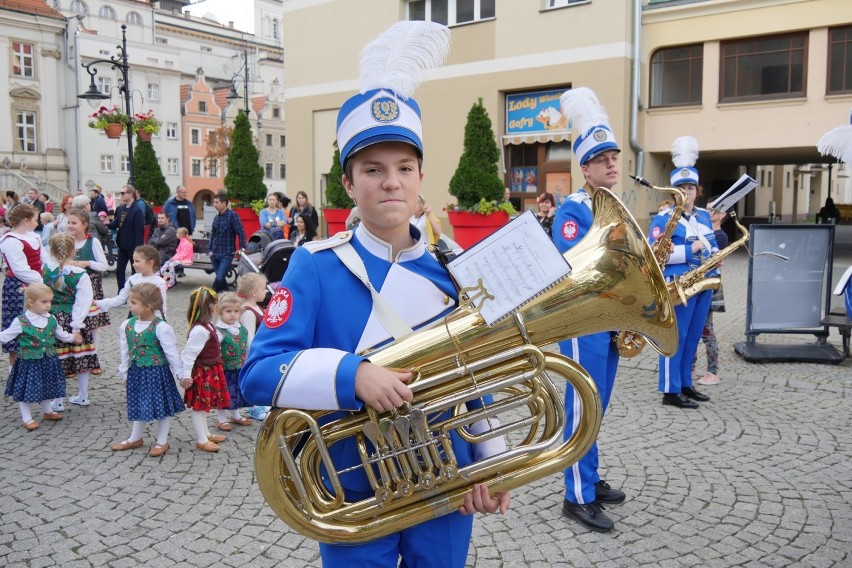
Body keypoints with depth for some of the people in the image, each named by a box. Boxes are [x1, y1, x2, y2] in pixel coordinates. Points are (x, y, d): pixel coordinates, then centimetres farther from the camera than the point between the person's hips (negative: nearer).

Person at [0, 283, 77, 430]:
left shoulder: (51, 319, 0)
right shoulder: (21, 321, -15)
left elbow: (60, 334, 18)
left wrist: (72, 337, 27)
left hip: (48, 361, 5)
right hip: (28, 363, -5)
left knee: (46, 387, 19)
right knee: (26, 389, 3)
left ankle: (47, 411, 38)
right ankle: (27, 418, 16)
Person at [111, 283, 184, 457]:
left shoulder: (161, 328, -18)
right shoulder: (127, 325, -1)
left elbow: (172, 353, -13)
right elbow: (125, 351, 9)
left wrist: (181, 374, -10)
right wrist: (125, 373, 13)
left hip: (157, 372, -5)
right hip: (137, 372, 5)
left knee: (162, 404, 6)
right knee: (138, 404, 18)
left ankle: (162, 441, 21)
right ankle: (135, 438, 36)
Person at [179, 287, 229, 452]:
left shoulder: (208, 326, 6)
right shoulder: (200, 330, -25)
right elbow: (188, 353, -26)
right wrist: (185, 375, -25)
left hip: (210, 372, 10)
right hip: (202, 374, -10)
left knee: (203, 405, 21)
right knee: (199, 406, 2)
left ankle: (206, 434, 33)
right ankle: (201, 440, 10)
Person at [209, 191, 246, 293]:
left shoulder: (232, 215, -8)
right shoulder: (217, 217, 9)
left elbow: (241, 232, -11)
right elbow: (213, 234, 17)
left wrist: (242, 248, -17)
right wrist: (210, 250, 11)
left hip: (227, 254, -6)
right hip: (215, 254, 6)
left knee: (219, 278, -15)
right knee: (220, 278, 11)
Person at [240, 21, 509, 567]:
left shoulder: (454, 269, -2)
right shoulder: (315, 266, -12)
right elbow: (259, 372, -18)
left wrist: (489, 461, -3)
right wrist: (352, 375, -32)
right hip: (352, 496, -2)